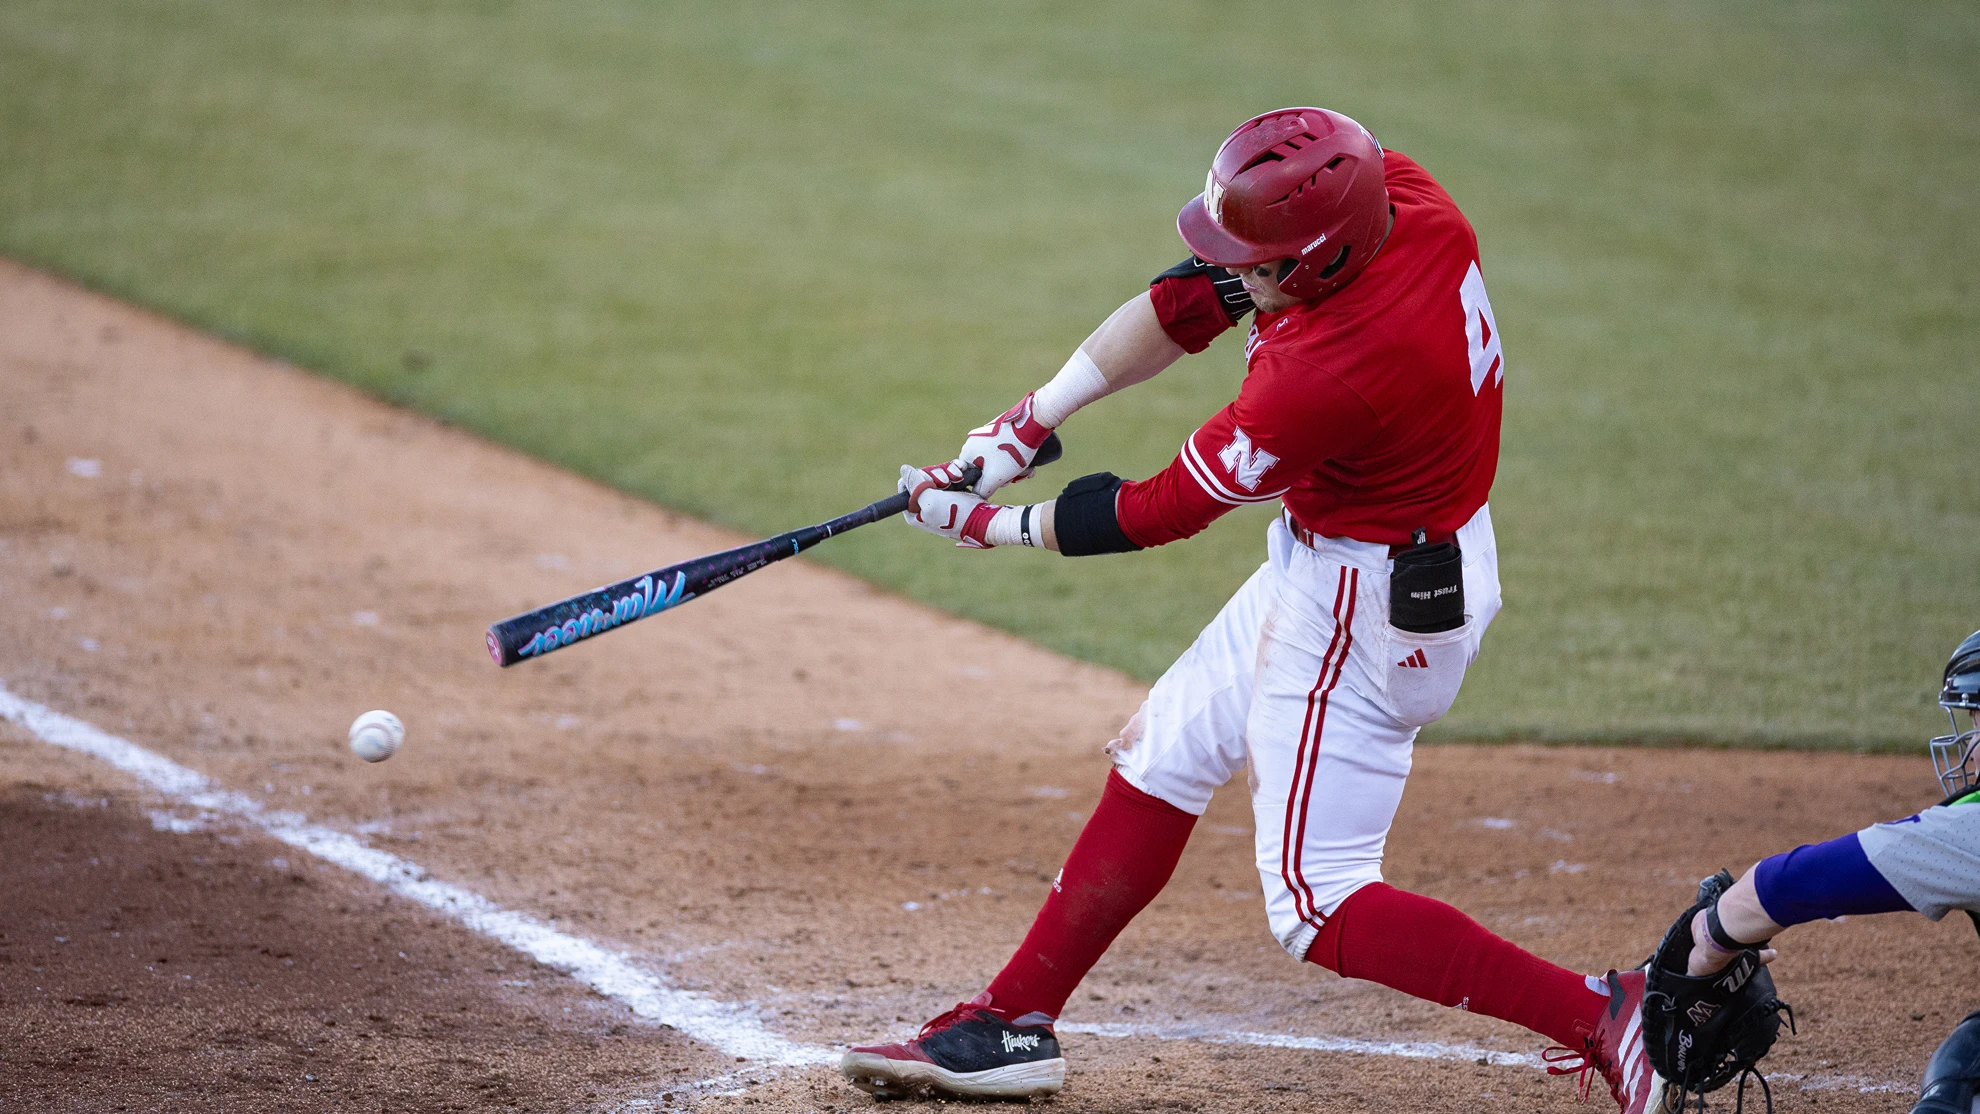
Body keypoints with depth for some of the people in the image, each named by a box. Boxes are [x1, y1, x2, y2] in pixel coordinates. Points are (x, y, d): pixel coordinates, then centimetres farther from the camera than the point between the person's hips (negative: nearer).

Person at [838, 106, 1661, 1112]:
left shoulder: (1328, 370, -34)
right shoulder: (1392, 192, -13)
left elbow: (1159, 513, -19)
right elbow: (1191, 298, 0)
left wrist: (986, 526, -5)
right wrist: (1032, 420, -4)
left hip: (1367, 609, -10)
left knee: (1315, 908, -5)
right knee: (1160, 759, 18)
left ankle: (1598, 1016, -8)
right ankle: (1015, 1022, 28)